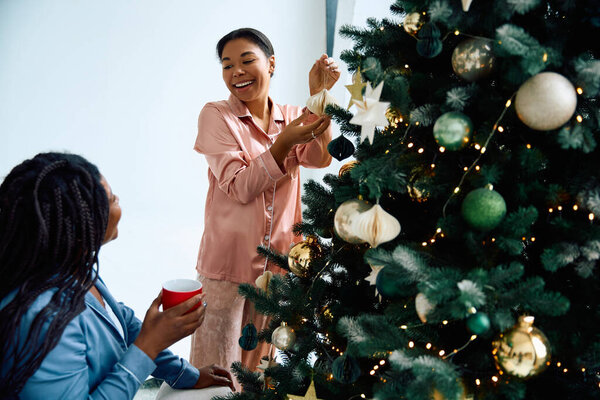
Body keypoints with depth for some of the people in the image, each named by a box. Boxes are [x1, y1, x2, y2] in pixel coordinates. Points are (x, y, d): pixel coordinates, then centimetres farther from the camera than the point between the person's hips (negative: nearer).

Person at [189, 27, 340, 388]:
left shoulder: (292, 117, 5)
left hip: (279, 261, 4)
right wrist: (284, 143, -29)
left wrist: (318, 97, -22)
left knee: (260, 364, 19)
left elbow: (321, 158, -14)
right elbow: (239, 188, -17)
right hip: (228, 261, -4)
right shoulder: (216, 115, -7)